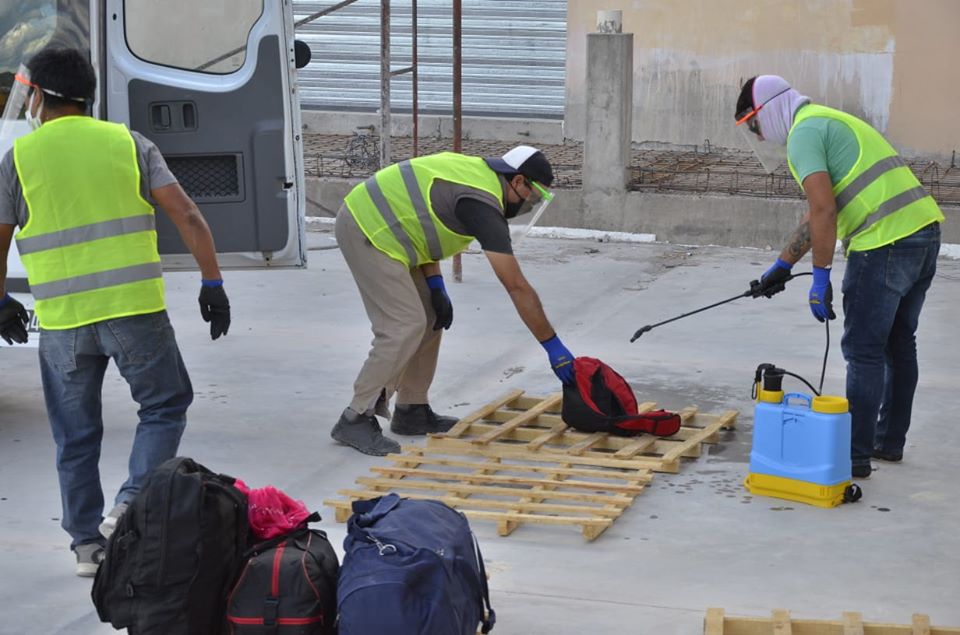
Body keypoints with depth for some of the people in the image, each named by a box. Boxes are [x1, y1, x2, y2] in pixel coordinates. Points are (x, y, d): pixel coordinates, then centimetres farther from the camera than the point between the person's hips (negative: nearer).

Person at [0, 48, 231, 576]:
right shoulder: (129, 143, 4)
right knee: (164, 406, 14)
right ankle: (132, 505, -4)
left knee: (76, 436, 13)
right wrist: (213, 284, 2)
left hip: (62, 320, 1)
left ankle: (88, 544, 17)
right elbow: (186, 216, -3)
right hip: (134, 309, -1)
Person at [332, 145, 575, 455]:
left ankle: (411, 410, 18)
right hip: (367, 229, -10)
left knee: (429, 319, 11)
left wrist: (436, 288, 6)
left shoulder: (476, 171, 9)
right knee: (404, 326, -13)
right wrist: (553, 345, -13)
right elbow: (517, 287, -19)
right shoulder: (483, 205, -19)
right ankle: (357, 419, -8)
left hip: (374, 222, 10)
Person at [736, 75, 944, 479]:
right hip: (924, 231, 10)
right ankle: (889, 441, 31)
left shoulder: (804, 132, -6)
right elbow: (817, 215, 32)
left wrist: (820, 277, -13)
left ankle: (856, 455, 0)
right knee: (899, 343, 20)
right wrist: (783, 264, 35)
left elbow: (824, 210, -17)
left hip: (886, 241, -10)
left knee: (864, 351, -4)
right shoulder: (831, 122, 26)